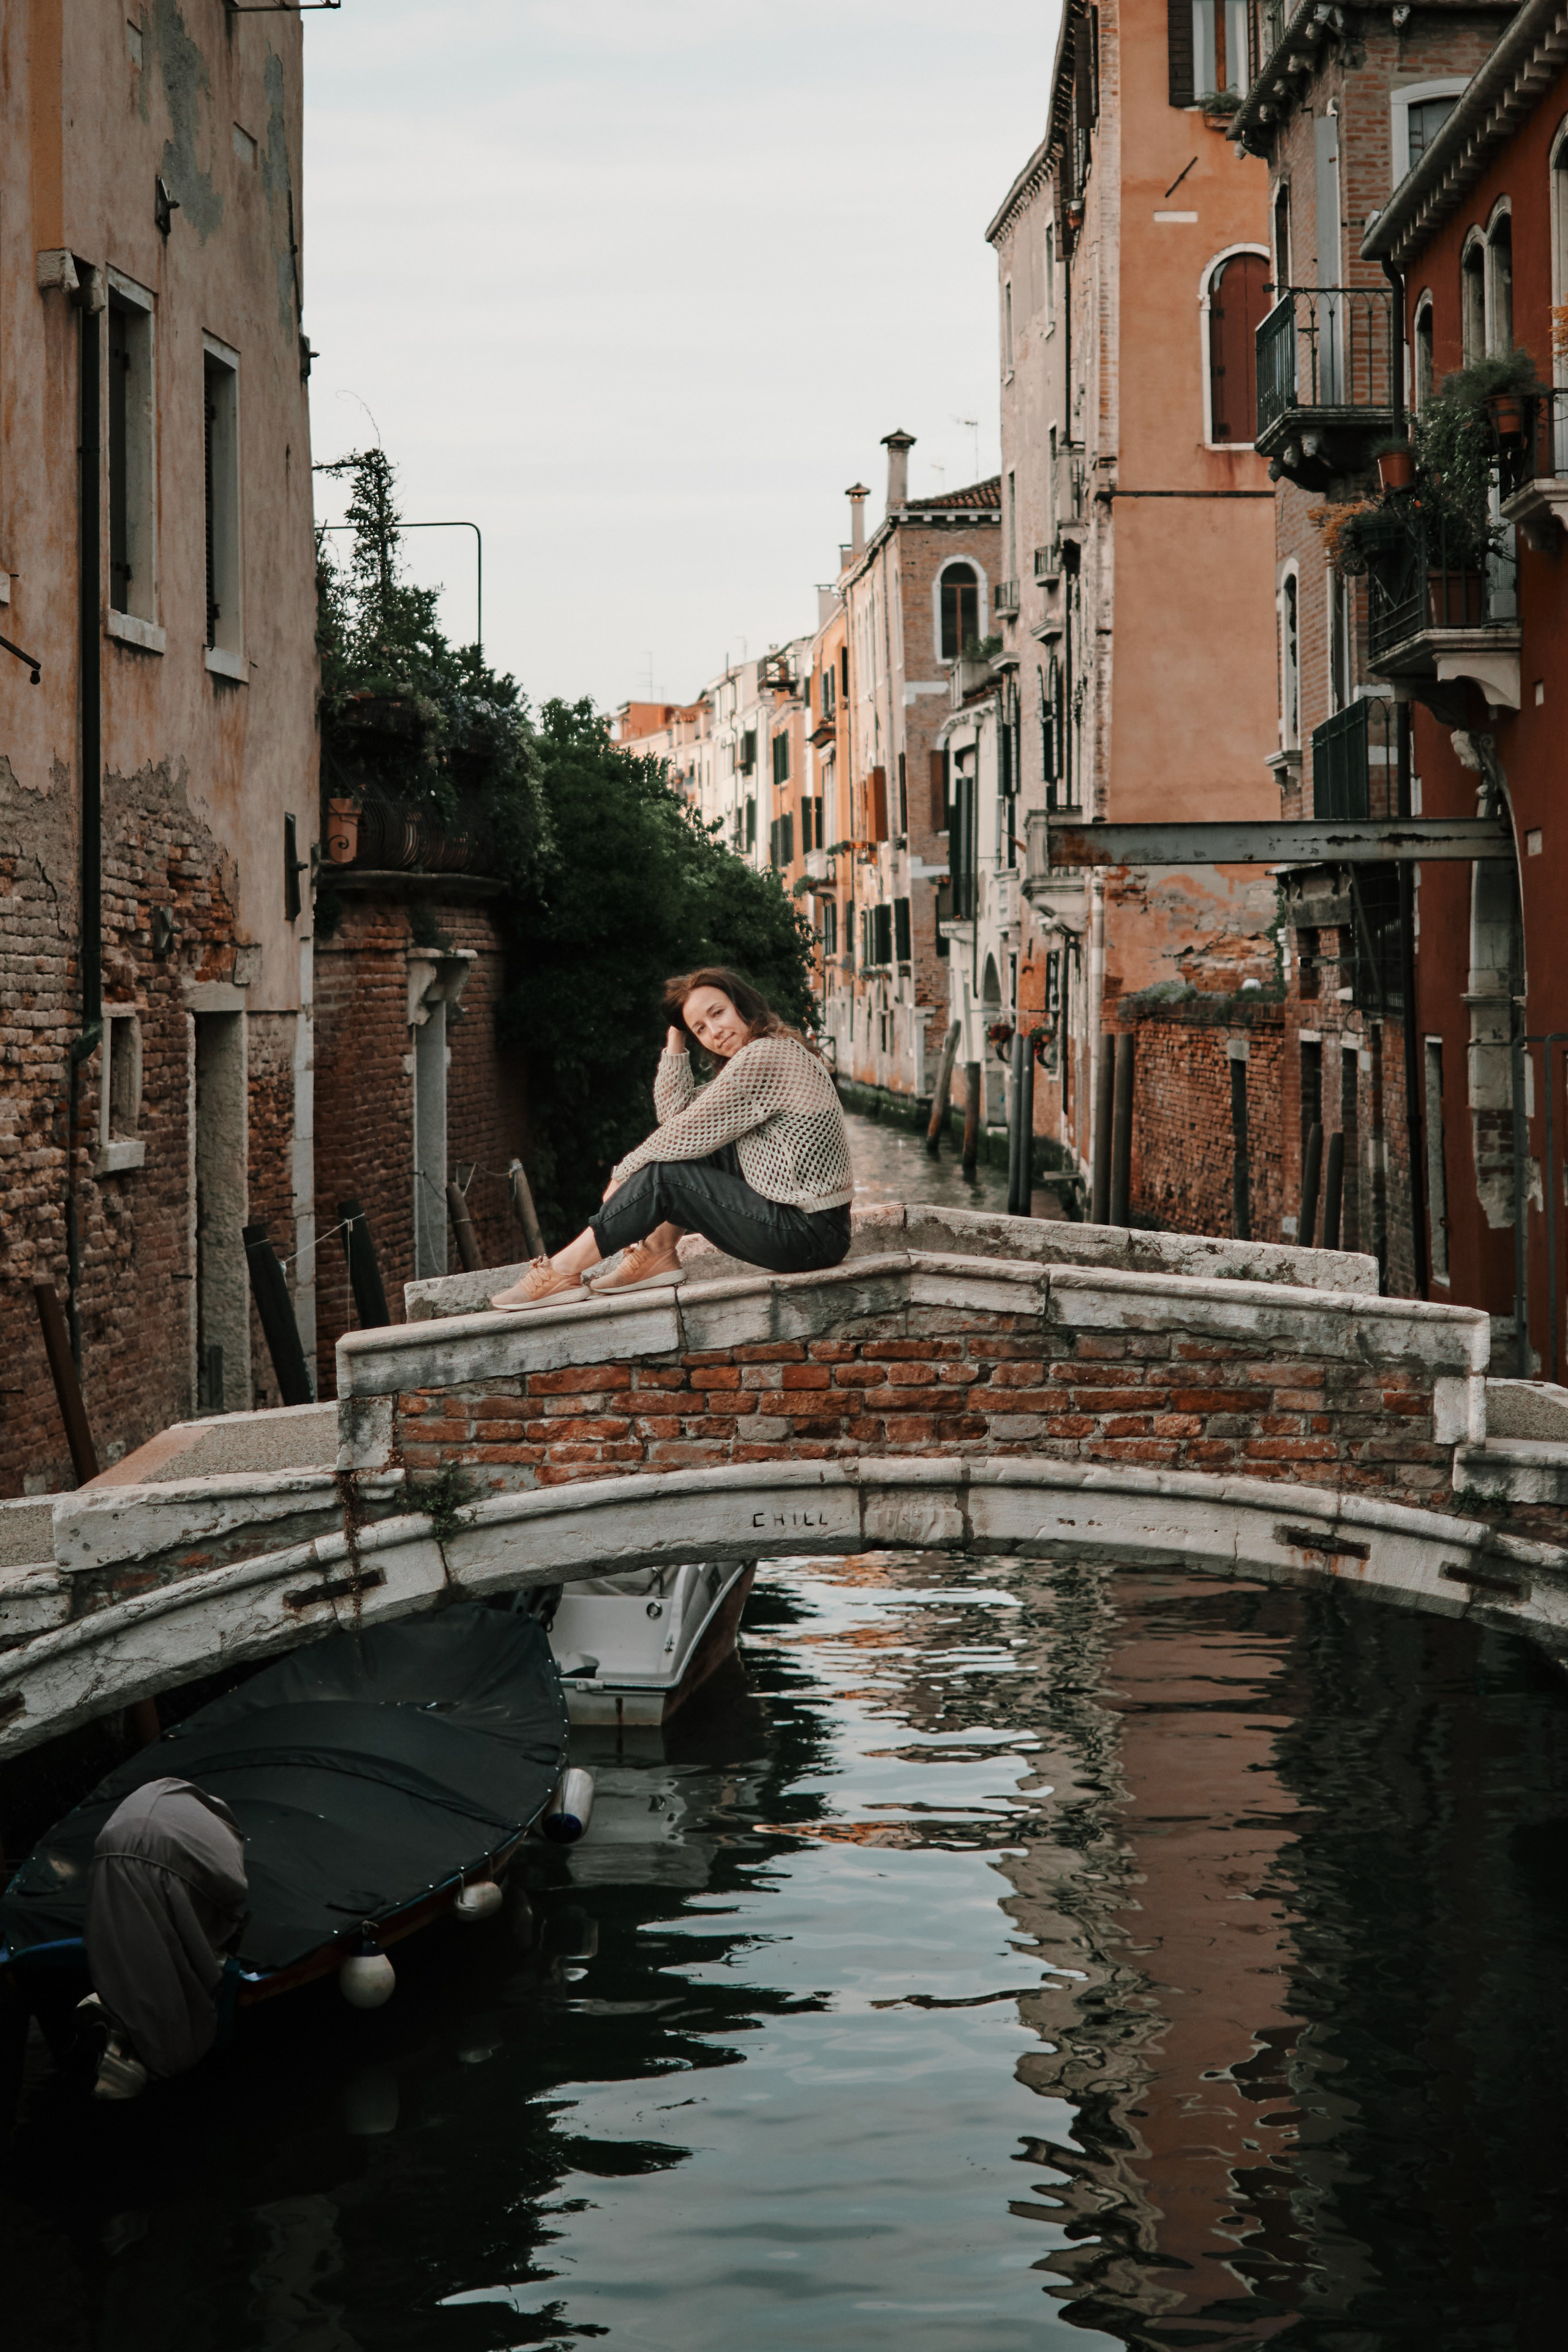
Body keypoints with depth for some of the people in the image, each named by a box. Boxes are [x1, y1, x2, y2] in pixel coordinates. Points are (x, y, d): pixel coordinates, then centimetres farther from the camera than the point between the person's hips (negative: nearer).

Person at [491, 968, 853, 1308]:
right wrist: (676, 1039, 7)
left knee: (663, 1176, -7)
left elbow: (682, 1136, -12)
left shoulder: (762, 1058, -17)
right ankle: (657, 1254, 9)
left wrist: (623, 1175, 2)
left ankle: (563, 1270, 0)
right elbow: (675, 1113, 13)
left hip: (810, 1235, -10)